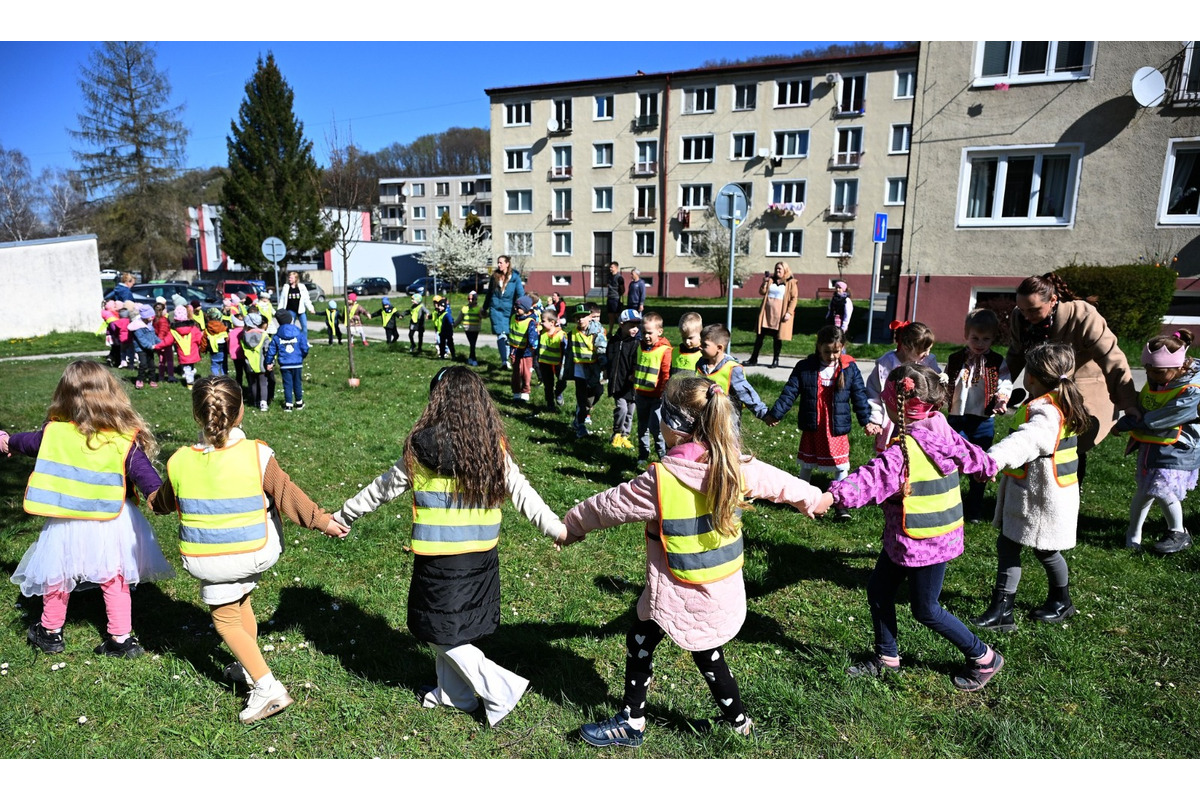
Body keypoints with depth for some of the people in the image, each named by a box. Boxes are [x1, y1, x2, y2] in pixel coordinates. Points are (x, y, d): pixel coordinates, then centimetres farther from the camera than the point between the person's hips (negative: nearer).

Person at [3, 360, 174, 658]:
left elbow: (28, 442, 12)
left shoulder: (53, 432, -9)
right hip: (111, 525, 0)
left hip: (66, 525, 1)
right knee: (114, 579, 16)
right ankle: (122, 638, 21)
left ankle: (50, 631, 41)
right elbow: (144, 474, -23)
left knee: (56, 577, 23)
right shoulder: (125, 441, -18)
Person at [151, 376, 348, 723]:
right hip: (255, 554, 1)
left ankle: (267, 687, 8)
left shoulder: (179, 462, -10)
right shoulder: (257, 455, -17)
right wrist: (324, 521, 0)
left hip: (209, 561, -1)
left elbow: (164, 503, 10)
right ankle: (248, 668, 39)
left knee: (225, 619, 15)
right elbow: (287, 496, -12)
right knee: (239, 600, 27)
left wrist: (153, 500, 34)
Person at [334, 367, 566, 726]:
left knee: (440, 633, 11)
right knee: (454, 626, 22)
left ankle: (499, 690, 6)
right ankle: (452, 692, 37)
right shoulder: (495, 448, -5)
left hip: (438, 559, -5)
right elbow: (522, 493, -4)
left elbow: (383, 488, -1)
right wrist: (556, 527, 4)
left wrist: (341, 516, 14)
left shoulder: (422, 448, -12)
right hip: (482, 556, 5)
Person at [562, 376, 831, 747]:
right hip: (723, 588, 6)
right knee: (707, 652, 24)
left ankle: (631, 722, 28)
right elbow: (779, 482, 12)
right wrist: (813, 498, 33)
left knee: (640, 641, 15)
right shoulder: (738, 467, -6)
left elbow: (610, 505, -10)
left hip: (679, 595, -6)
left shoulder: (661, 480, -23)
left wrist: (572, 524, 8)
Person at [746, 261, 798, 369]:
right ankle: (754, 359, 10)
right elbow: (762, 292, 6)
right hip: (766, 313, 4)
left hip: (779, 315, -4)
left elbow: (794, 298, -6)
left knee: (777, 337, 4)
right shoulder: (770, 280, 12)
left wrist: (789, 312, -15)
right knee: (760, 335, 4)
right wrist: (765, 282, -10)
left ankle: (776, 360, 16)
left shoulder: (791, 283, -1)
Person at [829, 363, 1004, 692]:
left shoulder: (904, 450, -28)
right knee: (878, 590, 16)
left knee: (926, 610, 10)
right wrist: (989, 466, 40)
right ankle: (886, 656, 32)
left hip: (925, 543, -9)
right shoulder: (943, 433, 1)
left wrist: (835, 495, -50)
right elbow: (969, 455, 19)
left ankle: (983, 657, 30)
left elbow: (872, 479, -40)